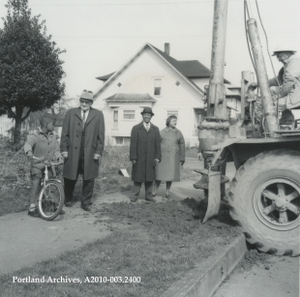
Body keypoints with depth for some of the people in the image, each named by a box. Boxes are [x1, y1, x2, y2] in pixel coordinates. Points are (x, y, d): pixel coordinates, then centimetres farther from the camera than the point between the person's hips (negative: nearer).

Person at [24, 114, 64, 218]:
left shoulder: (52, 136, 6)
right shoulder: (35, 135, -11)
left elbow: (56, 149, 8)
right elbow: (28, 143, -29)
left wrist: (59, 157, -12)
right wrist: (29, 151, -50)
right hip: (38, 165, -5)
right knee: (36, 185, -4)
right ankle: (32, 208, 7)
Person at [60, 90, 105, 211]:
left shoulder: (98, 115, 5)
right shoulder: (70, 113, 6)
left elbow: (101, 135, 3)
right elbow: (65, 133, 6)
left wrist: (98, 151, -4)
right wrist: (64, 149, -1)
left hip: (90, 154, 0)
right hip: (72, 152, 1)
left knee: (89, 179, 4)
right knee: (70, 178, 10)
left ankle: (85, 202, 18)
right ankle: (68, 200, 30)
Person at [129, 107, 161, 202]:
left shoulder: (155, 129, 11)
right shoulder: (136, 128, 5)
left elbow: (158, 144, 8)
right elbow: (133, 144, -1)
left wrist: (157, 157, 0)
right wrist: (133, 158, -7)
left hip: (150, 159, 2)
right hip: (139, 158, -2)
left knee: (150, 177, 6)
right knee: (138, 177, 2)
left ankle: (148, 195, 15)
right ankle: (135, 195, 10)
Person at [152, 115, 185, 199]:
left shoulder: (178, 133, 6)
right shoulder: (162, 132, 3)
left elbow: (182, 145, 9)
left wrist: (182, 158, 6)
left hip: (173, 158, 1)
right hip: (163, 156, -1)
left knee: (171, 174, 4)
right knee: (159, 173, -1)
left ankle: (167, 191, 18)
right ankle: (154, 191, 10)